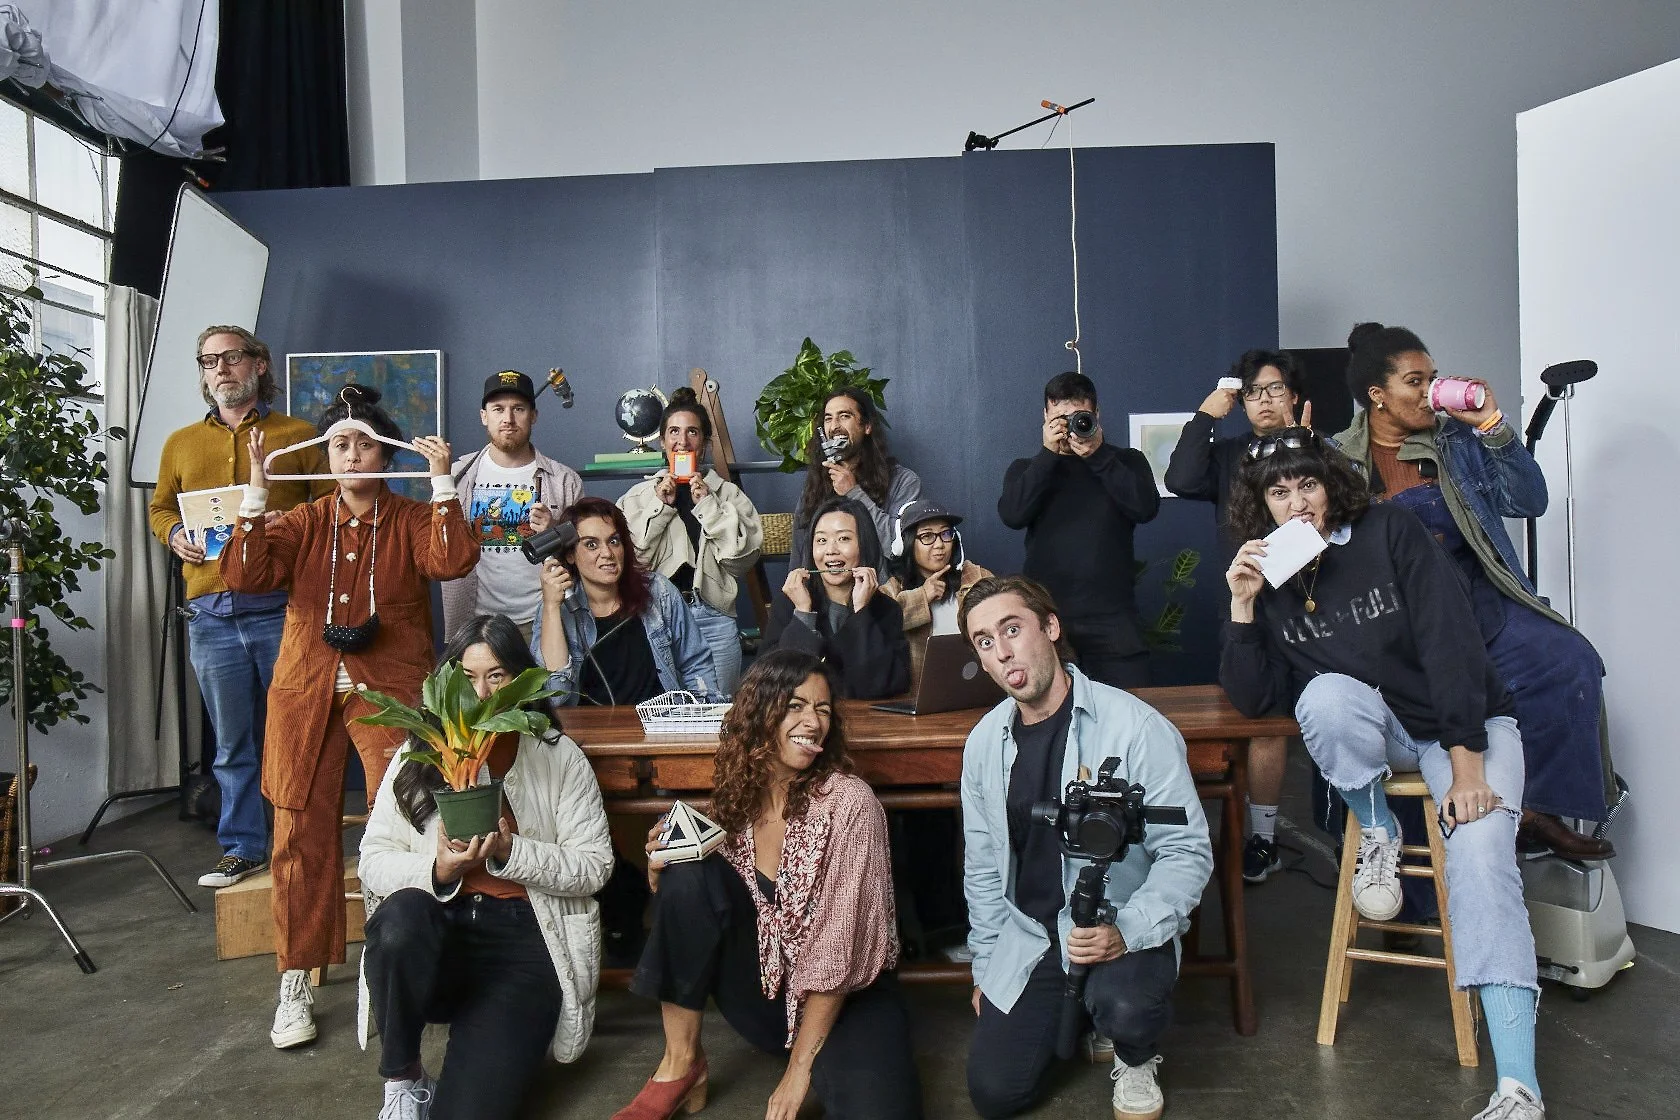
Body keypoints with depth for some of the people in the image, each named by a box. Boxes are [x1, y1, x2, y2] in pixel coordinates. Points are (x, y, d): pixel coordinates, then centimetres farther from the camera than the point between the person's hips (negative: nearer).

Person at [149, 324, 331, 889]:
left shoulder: (299, 436, 6)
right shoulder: (180, 444, 17)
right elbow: (160, 508, 24)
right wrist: (174, 534, 3)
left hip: (282, 610, -3)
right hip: (212, 616, 3)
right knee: (232, 744, 11)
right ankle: (242, 849, 22)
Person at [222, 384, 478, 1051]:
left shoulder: (412, 521, 4)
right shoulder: (302, 523, 11)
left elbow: (453, 560, -16)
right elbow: (244, 575, -5)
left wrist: (442, 478, -16)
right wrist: (256, 487, -9)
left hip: (390, 690, -2)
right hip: (306, 692, 3)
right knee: (302, 834, 3)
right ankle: (295, 984, 14)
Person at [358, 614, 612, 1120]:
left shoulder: (560, 758, 1)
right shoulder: (417, 756, 7)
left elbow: (593, 867, -4)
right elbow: (373, 862, 2)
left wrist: (507, 851, -17)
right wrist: (438, 870, -18)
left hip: (524, 936, -3)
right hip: (434, 931, 3)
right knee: (402, 913, -35)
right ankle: (402, 1078, -9)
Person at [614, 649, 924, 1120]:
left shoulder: (848, 802, -18)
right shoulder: (738, 798, -4)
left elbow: (841, 947, -18)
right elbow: (697, 898, 4)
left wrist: (800, 1066, -16)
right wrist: (662, 868, -18)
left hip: (845, 997, -5)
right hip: (765, 989, 5)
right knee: (687, 874, -19)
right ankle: (682, 1065, -6)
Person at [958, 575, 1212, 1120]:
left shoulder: (1135, 726, -18)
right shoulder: (984, 742, -1)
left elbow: (1188, 851, -15)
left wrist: (1126, 931, -28)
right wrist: (985, 968, 11)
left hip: (1121, 927, -4)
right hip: (1027, 933, 4)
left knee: (1125, 1007, -34)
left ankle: (1135, 1059, 5)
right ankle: (1071, 1014, 28)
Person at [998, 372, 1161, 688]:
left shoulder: (1127, 460, 13)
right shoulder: (1027, 469, 14)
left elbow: (1147, 508, -6)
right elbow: (1012, 515, -6)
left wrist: (1097, 454, -8)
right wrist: (1049, 454, -7)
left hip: (1113, 618, 0)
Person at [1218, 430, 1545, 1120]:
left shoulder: (1390, 533, -12)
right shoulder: (1269, 577, -3)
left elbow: (1451, 641, -18)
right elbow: (1250, 700, -6)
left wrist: (1467, 766, -24)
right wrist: (1243, 605, -20)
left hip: (1466, 725, -2)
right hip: (1377, 733, 2)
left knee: (1481, 852, -26)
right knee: (1327, 693, -31)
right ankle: (1377, 833, -6)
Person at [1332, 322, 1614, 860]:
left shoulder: (1458, 440, 12)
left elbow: (1528, 502, 3)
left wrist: (1492, 425, -5)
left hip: (1479, 601, 4)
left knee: (1570, 661, -18)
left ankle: (1539, 808, -1)